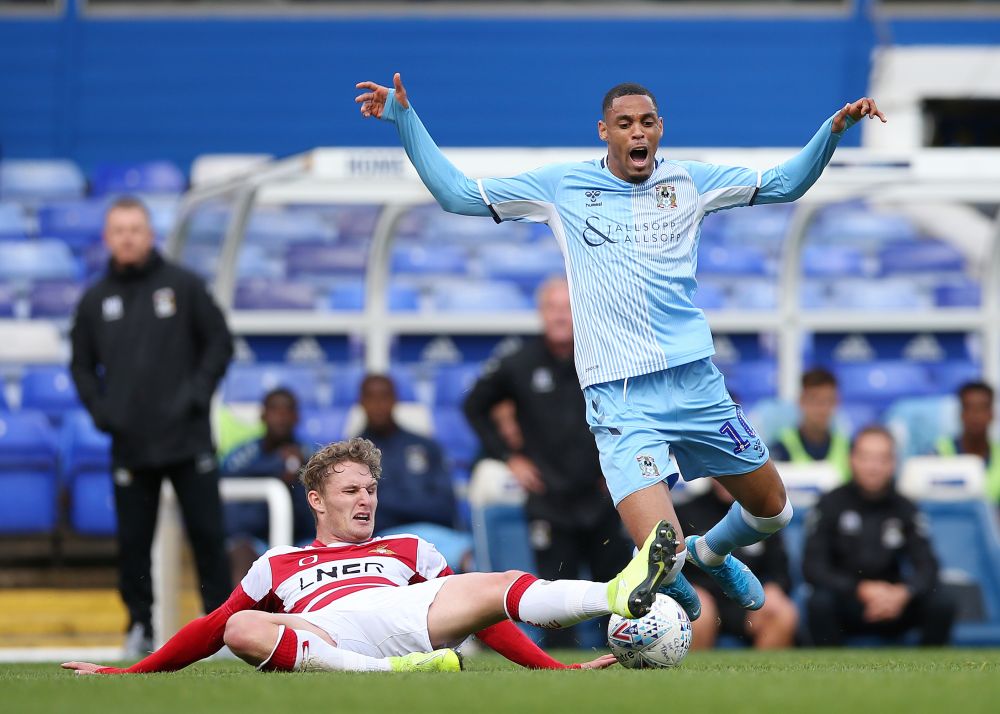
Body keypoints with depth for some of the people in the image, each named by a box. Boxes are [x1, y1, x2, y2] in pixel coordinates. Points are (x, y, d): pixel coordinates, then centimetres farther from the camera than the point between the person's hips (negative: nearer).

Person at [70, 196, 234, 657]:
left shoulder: (183, 285, 3)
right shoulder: (95, 300, 9)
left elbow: (219, 342, 5)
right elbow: (82, 365, 16)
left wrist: (197, 393, -7)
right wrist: (100, 410, 1)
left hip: (188, 441, -2)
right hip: (129, 443, 2)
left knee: (207, 533, -1)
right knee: (132, 541, 2)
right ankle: (140, 627, 11)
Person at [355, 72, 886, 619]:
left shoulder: (689, 181, 10)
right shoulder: (562, 186, 4)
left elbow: (784, 184, 16)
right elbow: (455, 193, 7)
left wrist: (834, 129, 1)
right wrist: (404, 118, 0)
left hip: (696, 383, 4)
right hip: (621, 401, -4)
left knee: (772, 512, 15)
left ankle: (711, 553, 49)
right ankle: (672, 585, 21)